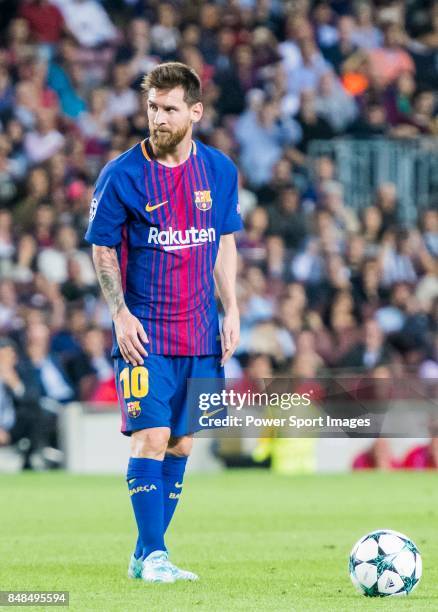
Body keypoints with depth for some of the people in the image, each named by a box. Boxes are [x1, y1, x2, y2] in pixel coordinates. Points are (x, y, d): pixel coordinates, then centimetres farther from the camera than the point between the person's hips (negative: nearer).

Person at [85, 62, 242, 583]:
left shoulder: (219, 170, 4)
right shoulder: (122, 174, -7)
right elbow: (103, 250, -1)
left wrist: (231, 311, 7)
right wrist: (121, 314, -10)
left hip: (201, 332, 4)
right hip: (145, 331, -4)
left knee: (181, 443, 6)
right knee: (150, 437, -13)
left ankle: (144, 557, 14)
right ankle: (153, 555, -7)